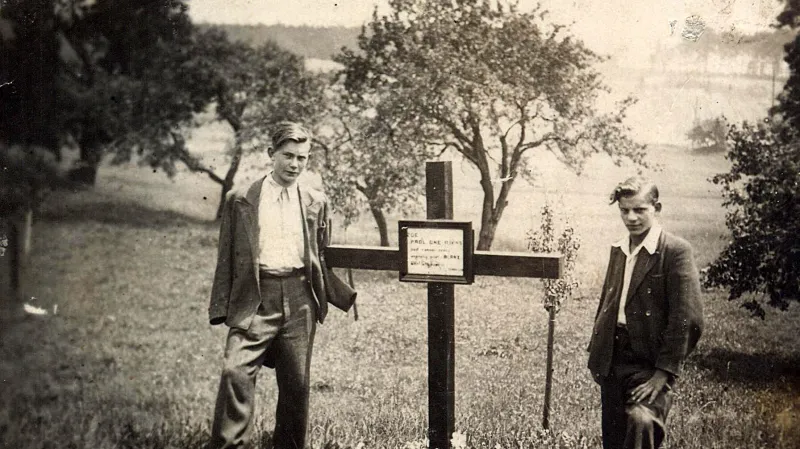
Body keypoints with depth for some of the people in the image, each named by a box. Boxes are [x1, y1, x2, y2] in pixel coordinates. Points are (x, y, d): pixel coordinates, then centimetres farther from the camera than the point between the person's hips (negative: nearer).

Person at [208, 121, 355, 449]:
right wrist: (221, 309, -1)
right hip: (255, 299, -2)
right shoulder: (240, 200, 6)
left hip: (300, 300, 2)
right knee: (235, 372, -19)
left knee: (296, 385, 6)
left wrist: (348, 297, 11)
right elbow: (227, 259, 6)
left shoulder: (316, 203, 12)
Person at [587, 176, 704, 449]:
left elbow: (688, 319, -14)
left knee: (642, 421, -29)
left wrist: (663, 372, -17)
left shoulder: (676, 251, -9)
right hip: (612, 362, 7)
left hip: (650, 364, -6)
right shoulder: (618, 250, 12)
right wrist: (597, 356, 13)